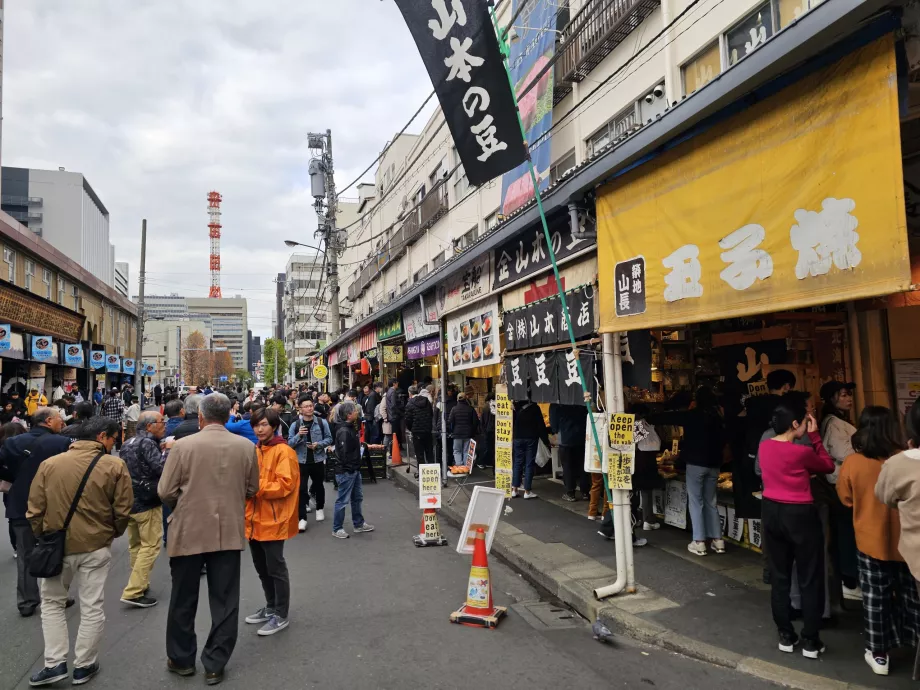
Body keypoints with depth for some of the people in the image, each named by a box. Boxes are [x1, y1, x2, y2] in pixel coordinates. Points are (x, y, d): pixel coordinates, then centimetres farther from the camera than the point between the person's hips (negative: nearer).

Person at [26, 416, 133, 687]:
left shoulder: (49, 464, -5)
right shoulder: (115, 466, -11)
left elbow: (35, 509, 0)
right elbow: (123, 510, -8)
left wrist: (43, 536, 15)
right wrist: (112, 533, 12)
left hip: (57, 545, 2)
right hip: (96, 546, -1)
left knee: (51, 603, 21)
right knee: (91, 608, 11)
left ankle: (55, 663, 18)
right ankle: (83, 666, 22)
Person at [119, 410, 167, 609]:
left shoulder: (127, 444, 12)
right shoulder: (147, 443, -17)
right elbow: (161, 467, -27)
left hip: (129, 501, 9)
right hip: (147, 502, -9)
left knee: (135, 545, 19)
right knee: (150, 546, -3)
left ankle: (140, 584, 30)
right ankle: (133, 592, -6)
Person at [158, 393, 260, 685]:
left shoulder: (183, 445, -13)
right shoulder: (246, 447, -5)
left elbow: (165, 493, -8)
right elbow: (252, 489, 4)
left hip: (189, 532, -1)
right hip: (229, 533, 2)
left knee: (184, 600, 17)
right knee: (224, 602, 11)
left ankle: (181, 659, 32)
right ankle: (215, 664, 19)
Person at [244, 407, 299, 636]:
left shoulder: (284, 451, -13)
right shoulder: (254, 451, 12)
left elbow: (285, 485, -20)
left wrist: (256, 487, -22)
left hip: (273, 520, -8)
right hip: (254, 519, 8)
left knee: (275, 569, 1)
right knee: (262, 568, 18)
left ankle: (281, 615, 14)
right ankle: (271, 607, 33)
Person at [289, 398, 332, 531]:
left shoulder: (322, 422, -4)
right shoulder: (295, 424, -4)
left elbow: (329, 438, 0)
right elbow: (289, 443, -4)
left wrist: (318, 445, -17)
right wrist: (298, 435, -22)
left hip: (318, 460, 1)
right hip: (301, 461, -1)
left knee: (318, 486, 18)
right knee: (301, 489, -5)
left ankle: (320, 508, 41)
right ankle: (302, 518, -1)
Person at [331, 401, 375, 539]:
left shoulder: (350, 427, 10)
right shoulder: (343, 431, -22)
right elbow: (345, 453, -24)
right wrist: (350, 468, -20)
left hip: (354, 470, 10)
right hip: (346, 471, -10)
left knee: (357, 497, 19)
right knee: (343, 500, 1)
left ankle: (359, 524, 32)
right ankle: (337, 529, 14)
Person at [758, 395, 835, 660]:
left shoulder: (764, 446, -2)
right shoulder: (801, 451, -20)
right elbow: (828, 467, -1)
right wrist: (815, 435, -3)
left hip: (772, 512, 6)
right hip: (800, 515, -6)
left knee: (779, 577, 16)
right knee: (810, 580, 10)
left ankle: (786, 636, 25)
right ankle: (810, 641, 19)